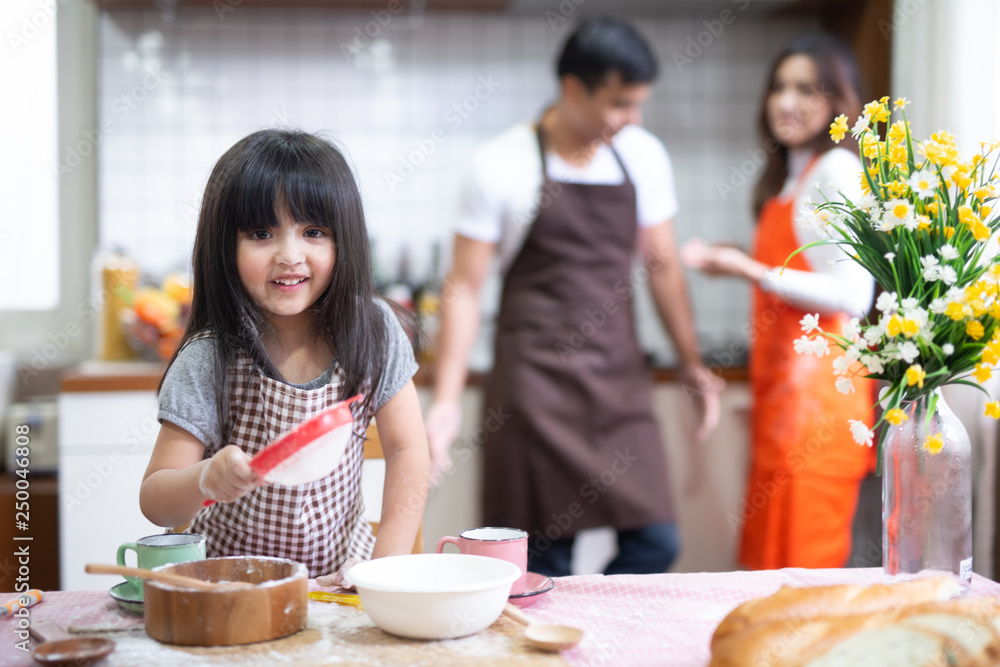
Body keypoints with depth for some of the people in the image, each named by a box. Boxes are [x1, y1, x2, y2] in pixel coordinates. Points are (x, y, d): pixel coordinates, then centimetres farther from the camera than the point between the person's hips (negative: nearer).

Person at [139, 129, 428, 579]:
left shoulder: (373, 331, -6)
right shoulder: (208, 360, -14)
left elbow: (406, 450, 0)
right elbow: (155, 502, -13)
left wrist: (388, 563, -10)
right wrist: (206, 480, -34)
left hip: (341, 569, 1)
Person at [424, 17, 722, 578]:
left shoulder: (644, 157, 6)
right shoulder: (503, 165, -6)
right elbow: (465, 287, -4)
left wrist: (692, 364, 14)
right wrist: (447, 400, -9)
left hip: (620, 378, 4)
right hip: (536, 380, -4)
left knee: (655, 543, -2)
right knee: (546, 559, -2)